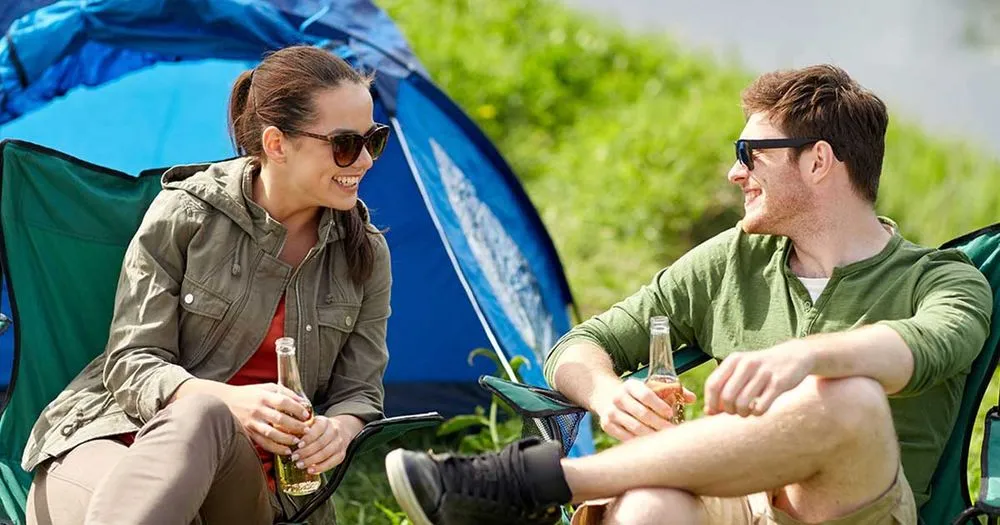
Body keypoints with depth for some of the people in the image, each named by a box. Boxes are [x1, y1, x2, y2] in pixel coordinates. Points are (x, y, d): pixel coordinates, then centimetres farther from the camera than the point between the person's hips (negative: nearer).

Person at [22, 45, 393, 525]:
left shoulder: (365, 255, 7)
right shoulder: (184, 213, -3)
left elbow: (359, 391, 10)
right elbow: (131, 362, -5)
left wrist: (338, 429, -18)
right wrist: (230, 400, -27)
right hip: (110, 436, -2)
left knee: (203, 419, -38)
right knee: (204, 411, -41)